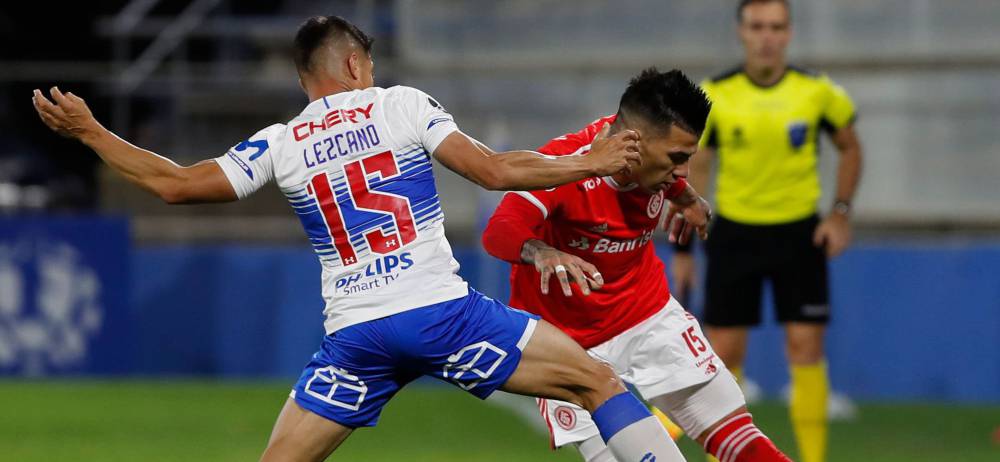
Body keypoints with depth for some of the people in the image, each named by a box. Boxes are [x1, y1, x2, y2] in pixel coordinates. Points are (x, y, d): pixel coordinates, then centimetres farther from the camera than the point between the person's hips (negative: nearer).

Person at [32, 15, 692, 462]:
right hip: (442, 311, -2)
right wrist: (591, 164, 10)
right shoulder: (402, 105, 6)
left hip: (355, 335, 2)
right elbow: (494, 170, 0)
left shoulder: (280, 144, 10)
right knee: (598, 380, 6)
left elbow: (175, 184, 7)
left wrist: (87, 131, 18)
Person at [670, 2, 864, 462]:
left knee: (806, 350, -6)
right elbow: (694, 169, 2)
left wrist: (841, 212, -2)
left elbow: (849, 147, 10)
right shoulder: (714, 96, -8)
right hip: (735, 231, 0)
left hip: (799, 233, 0)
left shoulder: (817, 91, -7)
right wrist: (682, 249, 0)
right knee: (724, 353, 1)